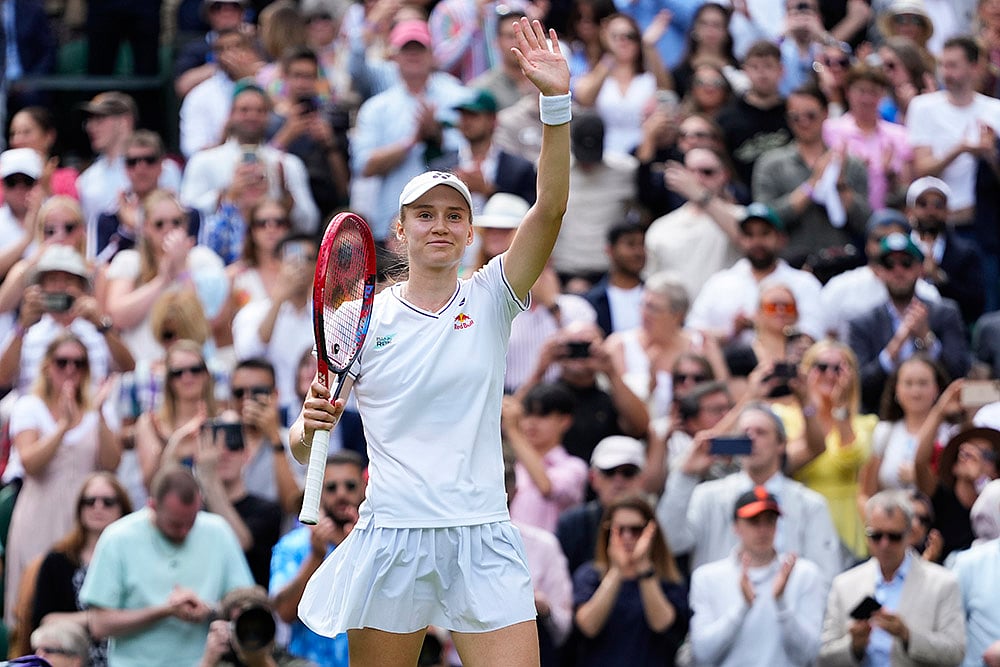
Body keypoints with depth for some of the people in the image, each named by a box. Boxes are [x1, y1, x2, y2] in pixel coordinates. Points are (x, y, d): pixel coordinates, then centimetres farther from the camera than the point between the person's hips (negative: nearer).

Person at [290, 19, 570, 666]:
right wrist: (310, 426, -15)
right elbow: (302, 441, 10)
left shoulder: (490, 298, 5)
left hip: (482, 542, 0)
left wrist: (557, 102, -22)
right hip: (390, 536, 0)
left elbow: (550, 209, -10)